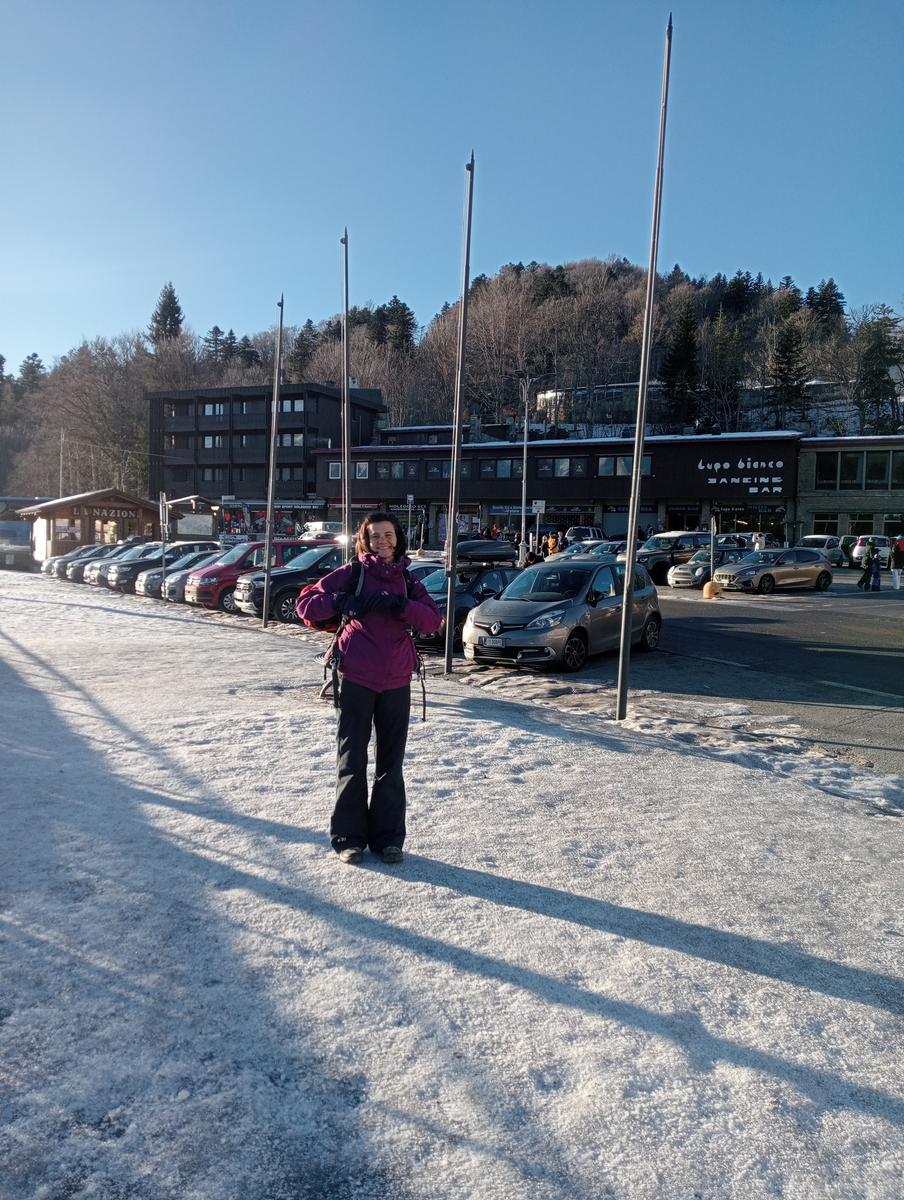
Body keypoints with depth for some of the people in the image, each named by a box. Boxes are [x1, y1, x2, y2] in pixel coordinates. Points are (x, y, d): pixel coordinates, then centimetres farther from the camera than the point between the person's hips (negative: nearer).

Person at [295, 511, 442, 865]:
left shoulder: (407, 581, 9)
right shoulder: (352, 573, 1)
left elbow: (433, 620, -4)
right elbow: (306, 604, -5)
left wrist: (400, 604, -20)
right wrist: (342, 602, -21)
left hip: (396, 682, 3)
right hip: (356, 679, -3)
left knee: (391, 761, 9)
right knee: (352, 759, 4)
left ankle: (388, 837, 20)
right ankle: (348, 836, 16)